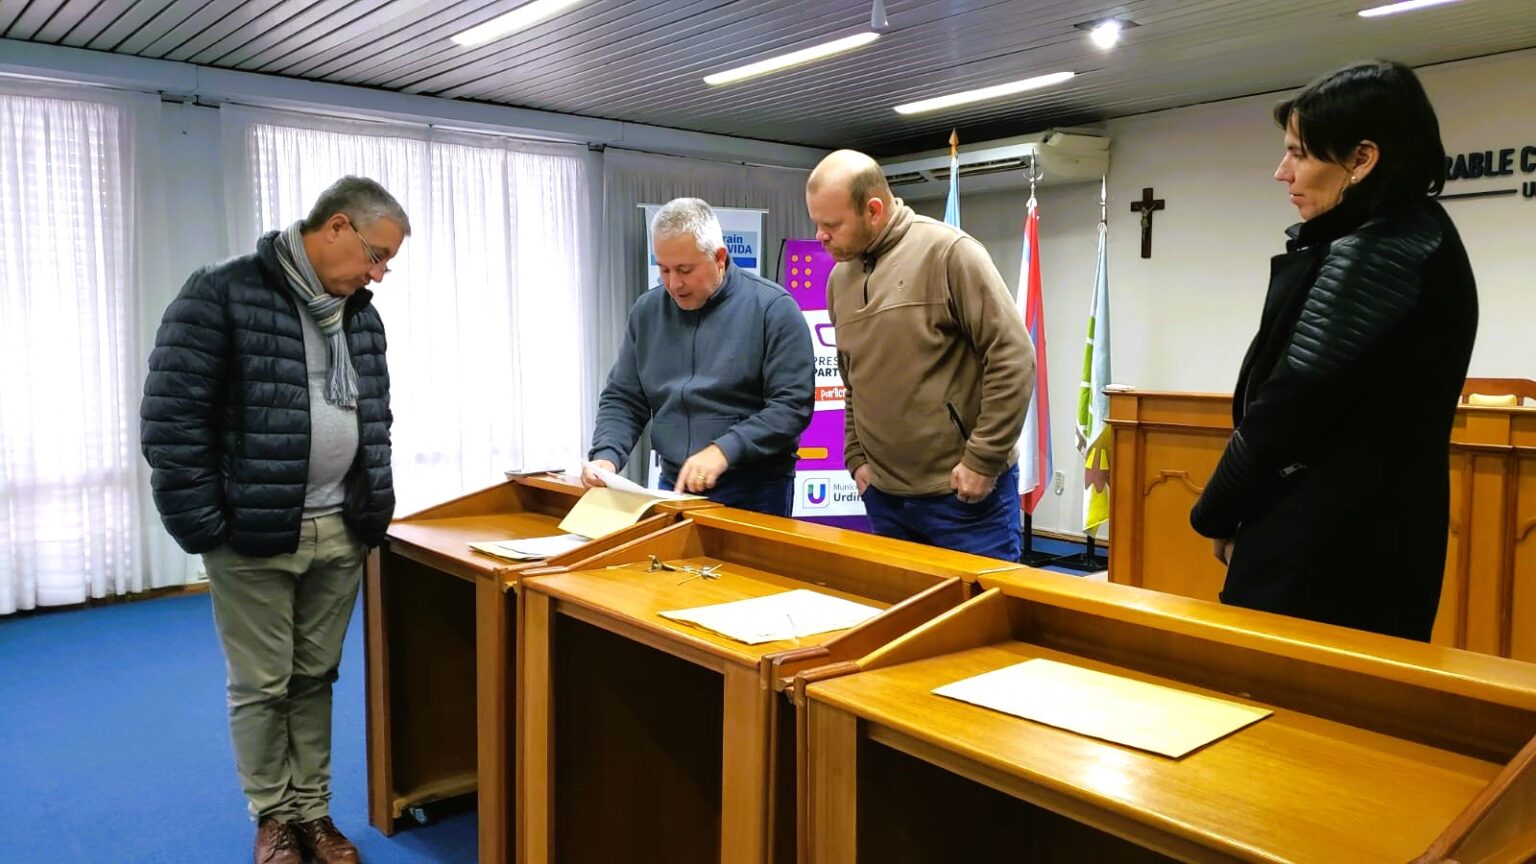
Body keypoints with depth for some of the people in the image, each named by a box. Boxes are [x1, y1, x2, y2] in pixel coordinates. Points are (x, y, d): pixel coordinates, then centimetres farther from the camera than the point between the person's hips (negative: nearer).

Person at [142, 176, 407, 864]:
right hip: (253, 536, -5)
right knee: (261, 685, 8)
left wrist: (374, 510, 11)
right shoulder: (224, 293, -11)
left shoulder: (360, 313, 9)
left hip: (341, 534, 5)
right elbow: (171, 417, -12)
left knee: (315, 678, 14)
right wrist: (203, 526, -12)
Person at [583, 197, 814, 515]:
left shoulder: (771, 308, -10)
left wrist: (724, 450, -25)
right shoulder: (647, 311, 5)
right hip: (675, 489, 4)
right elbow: (622, 399, 10)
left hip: (754, 493, -4)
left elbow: (793, 405, -15)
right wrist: (606, 456, -9)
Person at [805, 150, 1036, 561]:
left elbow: (1013, 358, -14)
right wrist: (856, 458, 11)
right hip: (883, 496, 6)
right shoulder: (839, 277, 9)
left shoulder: (948, 252, -12)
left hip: (965, 494, -6)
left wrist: (983, 460, -14)